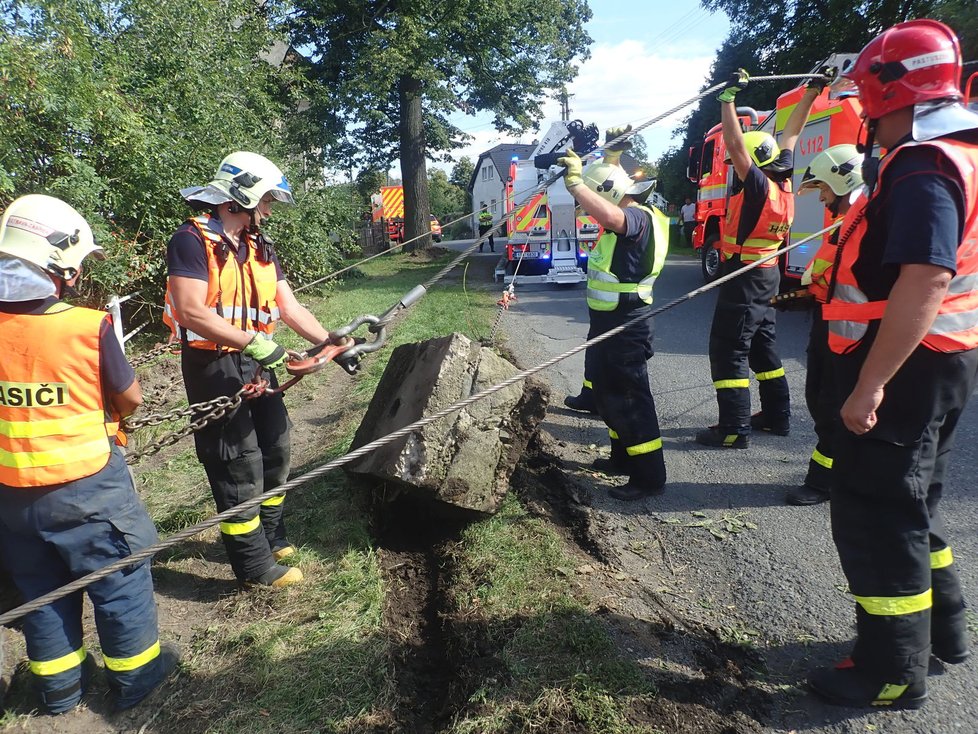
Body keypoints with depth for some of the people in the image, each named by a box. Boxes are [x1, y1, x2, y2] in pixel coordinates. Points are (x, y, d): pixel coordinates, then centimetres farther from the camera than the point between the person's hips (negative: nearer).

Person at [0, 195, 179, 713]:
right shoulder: (89, 327, -19)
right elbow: (131, 398, -8)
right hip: (87, 488, -5)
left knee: (42, 589, 21)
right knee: (119, 581, 14)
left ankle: (59, 685, 38)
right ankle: (134, 674, 30)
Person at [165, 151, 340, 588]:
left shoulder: (259, 247, 11)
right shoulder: (192, 241, -13)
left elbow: (290, 309, 8)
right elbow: (192, 312, -24)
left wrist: (332, 344, -2)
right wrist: (252, 341, -29)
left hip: (255, 363, 8)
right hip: (213, 367, -8)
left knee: (275, 451, 17)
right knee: (240, 465, -2)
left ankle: (270, 536, 37)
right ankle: (255, 565, 13)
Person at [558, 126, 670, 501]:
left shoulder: (638, 216, -19)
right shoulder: (626, 214, 11)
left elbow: (611, 216, -43)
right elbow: (606, 203, 33)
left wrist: (575, 182, -35)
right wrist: (613, 155, 27)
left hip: (625, 326, -11)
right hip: (607, 320, 11)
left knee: (628, 398, -5)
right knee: (605, 390, 20)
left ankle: (649, 476, 4)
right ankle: (623, 456, 35)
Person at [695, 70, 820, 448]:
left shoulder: (759, 185, -17)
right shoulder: (783, 182, 6)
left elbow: (734, 143, -24)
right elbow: (790, 133, 18)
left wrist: (729, 96, -18)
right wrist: (812, 92, 25)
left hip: (744, 278, -10)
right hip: (765, 276, 10)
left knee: (728, 351, -7)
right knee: (762, 346, 17)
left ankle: (734, 429, -7)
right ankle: (776, 416, 26)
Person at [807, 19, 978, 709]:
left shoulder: (922, 166, -19)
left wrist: (870, 385, -28)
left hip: (905, 366, -10)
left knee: (874, 515, 0)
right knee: (909, 502, 22)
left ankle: (894, 674, 14)